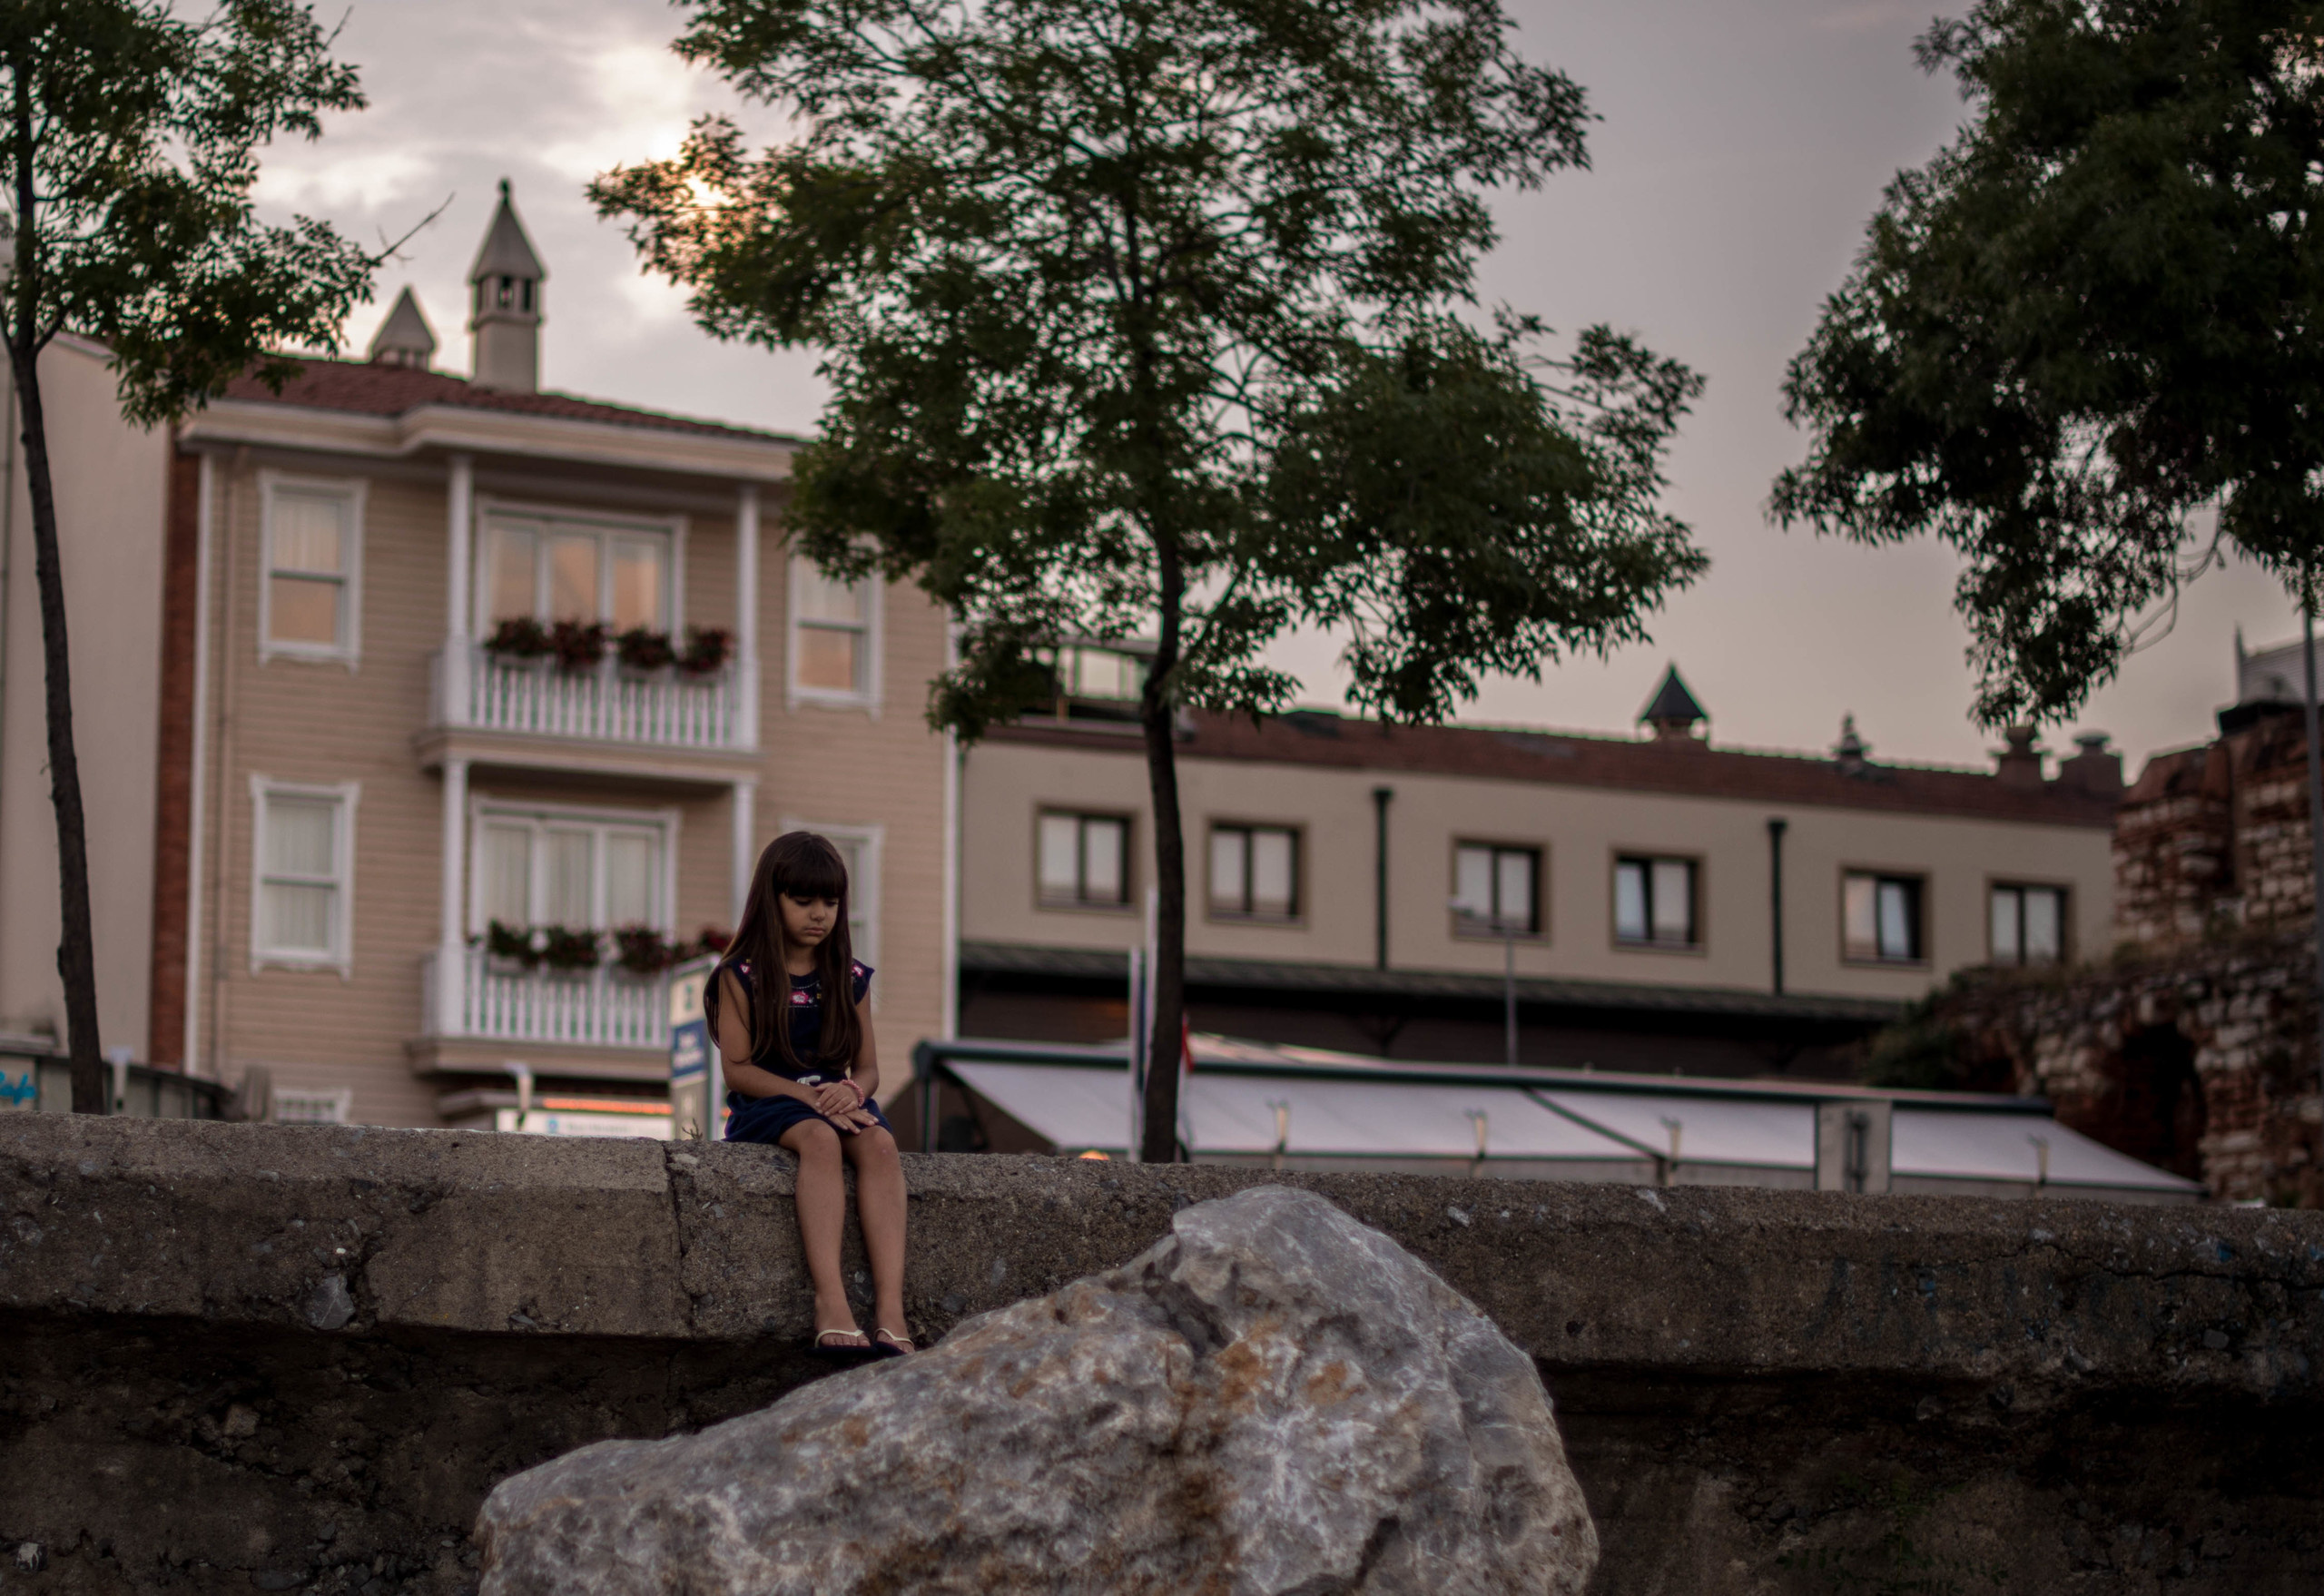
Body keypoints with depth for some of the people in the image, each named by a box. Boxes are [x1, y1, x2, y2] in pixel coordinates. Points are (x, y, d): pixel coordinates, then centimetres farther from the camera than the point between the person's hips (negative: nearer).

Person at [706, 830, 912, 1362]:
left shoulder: (849, 979, 14)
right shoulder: (742, 977, 2)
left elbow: (867, 1066, 12)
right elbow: (736, 1068, -6)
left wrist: (851, 1091, -14)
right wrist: (809, 1098, -18)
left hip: (835, 1099, 4)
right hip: (766, 1104, -3)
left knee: (879, 1143, -32)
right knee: (820, 1139, -38)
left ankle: (891, 1309, -45)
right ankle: (830, 1302, -52)